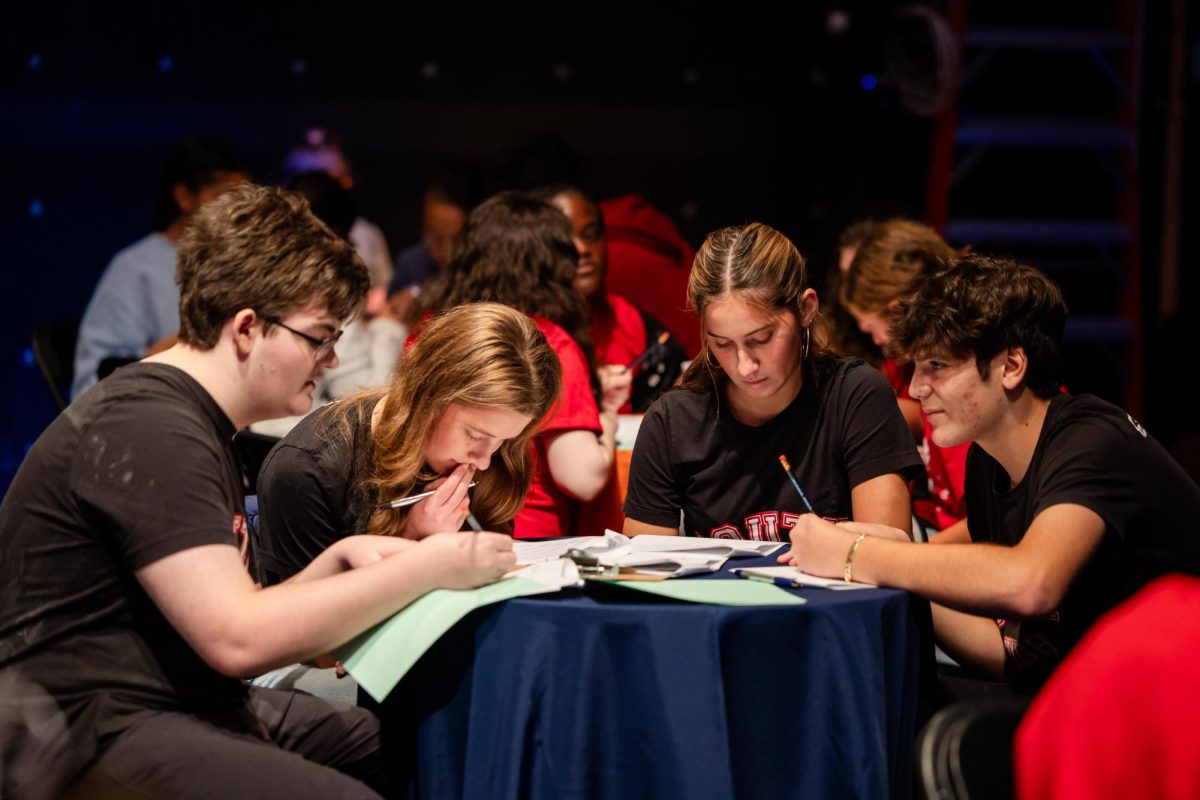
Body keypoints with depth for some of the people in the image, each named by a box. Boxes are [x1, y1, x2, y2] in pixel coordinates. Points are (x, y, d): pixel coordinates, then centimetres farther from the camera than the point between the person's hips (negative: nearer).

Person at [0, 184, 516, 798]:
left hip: (194, 702, 10)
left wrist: (339, 560, 2)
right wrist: (429, 567, -18)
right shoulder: (145, 429, -16)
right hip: (102, 725, -10)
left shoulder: (202, 426, 17)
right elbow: (237, 639, -24)